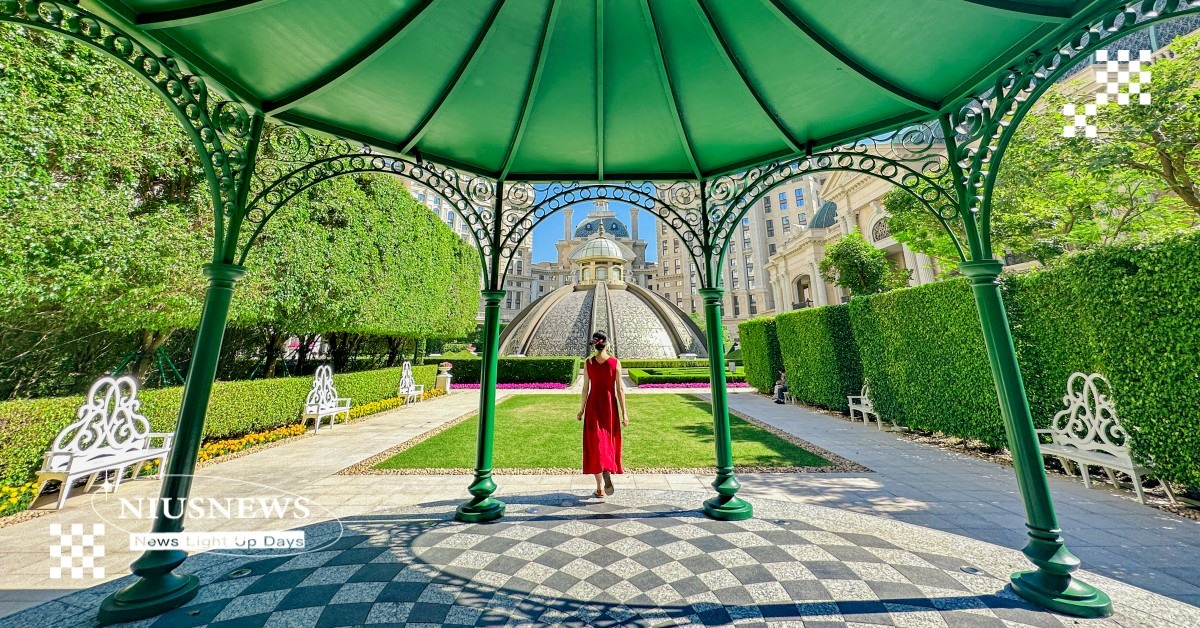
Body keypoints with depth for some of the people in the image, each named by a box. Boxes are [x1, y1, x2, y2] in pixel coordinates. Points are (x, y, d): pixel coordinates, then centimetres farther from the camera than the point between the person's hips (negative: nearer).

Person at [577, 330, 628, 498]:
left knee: (595, 443, 10)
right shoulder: (615, 362, -9)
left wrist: (581, 409, 8)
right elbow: (620, 389, -8)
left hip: (593, 405, 1)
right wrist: (624, 412, -1)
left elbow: (585, 389, -4)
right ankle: (607, 475, 0)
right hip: (610, 405, 0)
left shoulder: (588, 362, -6)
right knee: (609, 442, 19)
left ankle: (600, 488, 15)